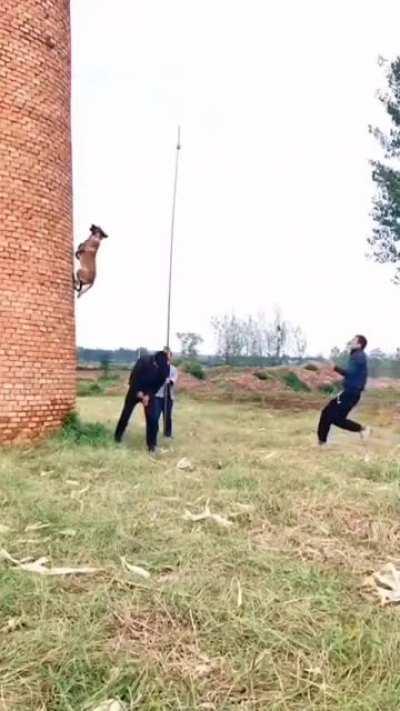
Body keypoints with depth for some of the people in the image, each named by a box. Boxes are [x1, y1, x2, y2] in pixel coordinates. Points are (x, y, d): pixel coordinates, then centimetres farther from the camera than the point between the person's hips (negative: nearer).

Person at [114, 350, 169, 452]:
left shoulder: (165, 368, -20)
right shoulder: (143, 361, -28)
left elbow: (160, 383, -10)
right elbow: (134, 376, -18)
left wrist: (148, 395, -18)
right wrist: (138, 392, -20)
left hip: (150, 393, 1)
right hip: (136, 390, -1)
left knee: (152, 417, -8)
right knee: (126, 413, 10)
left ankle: (151, 443, 2)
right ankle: (118, 435, 32)